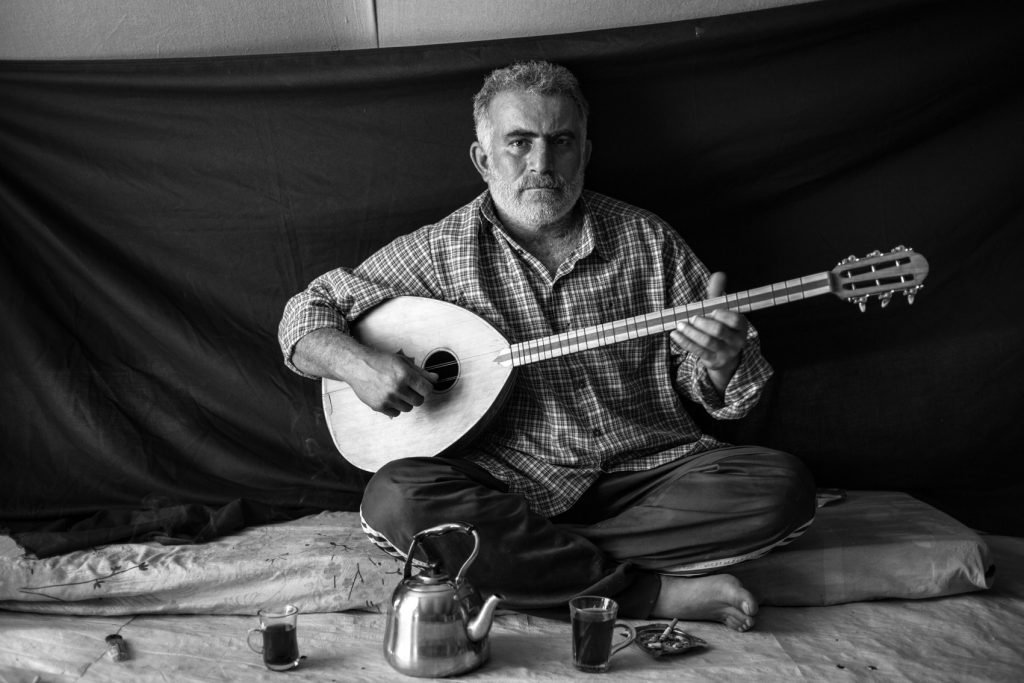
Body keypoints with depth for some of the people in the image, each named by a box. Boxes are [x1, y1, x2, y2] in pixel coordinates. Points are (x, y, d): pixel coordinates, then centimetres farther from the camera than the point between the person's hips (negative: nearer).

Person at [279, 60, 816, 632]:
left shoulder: (646, 240, 6)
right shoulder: (441, 251, 3)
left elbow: (718, 393, 8)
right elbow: (308, 311, 7)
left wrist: (721, 364, -17)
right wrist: (356, 363, -15)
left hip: (648, 473, 2)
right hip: (509, 484, -1)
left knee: (782, 486, -21)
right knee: (397, 499, -30)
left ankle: (524, 558, -17)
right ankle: (654, 593, -21)